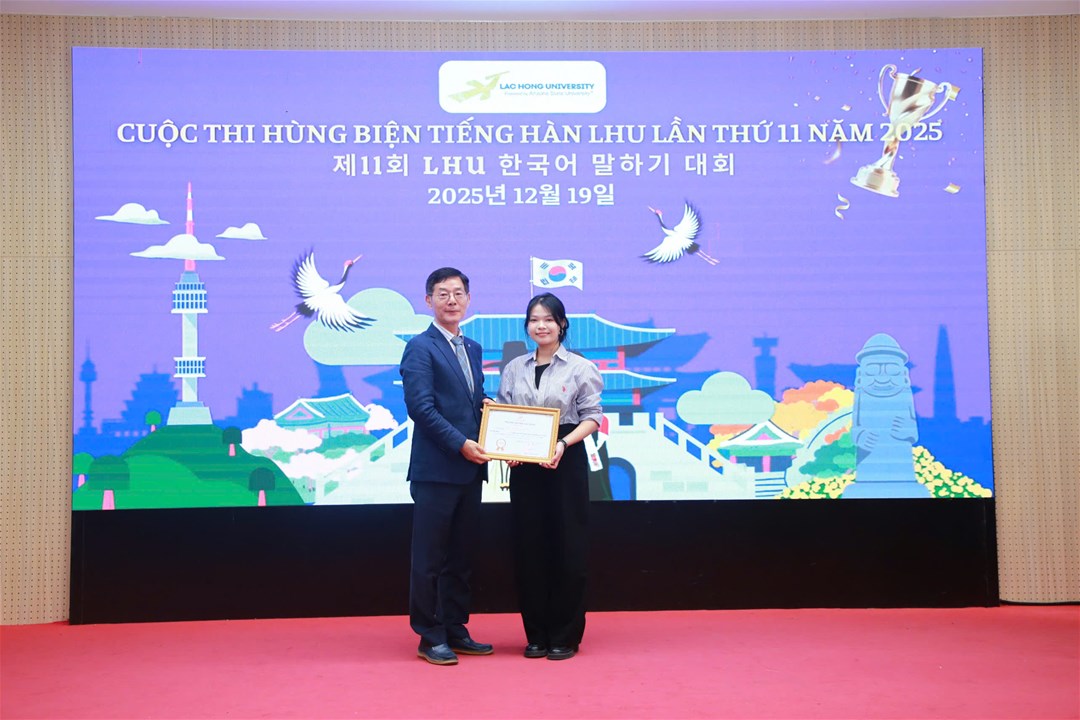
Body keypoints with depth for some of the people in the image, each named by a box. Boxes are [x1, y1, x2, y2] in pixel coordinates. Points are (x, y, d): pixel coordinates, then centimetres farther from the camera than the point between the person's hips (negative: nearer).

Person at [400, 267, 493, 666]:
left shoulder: (472, 348, 18)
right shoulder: (420, 348, -7)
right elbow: (420, 406, -15)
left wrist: (487, 404, 0)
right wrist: (460, 444, -18)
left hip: (470, 469, 8)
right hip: (436, 469, -8)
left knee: (460, 557, 13)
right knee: (430, 558, 1)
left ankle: (456, 631, 22)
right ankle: (430, 637, 10)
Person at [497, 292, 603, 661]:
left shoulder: (580, 367, 0)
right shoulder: (514, 369, 11)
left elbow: (592, 416, -4)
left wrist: (564, 443, -20)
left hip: (565, 463, -3)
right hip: (523, 465, 3)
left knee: (566, 548, 0)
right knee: (528, 547, 4)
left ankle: (565, 636, 11)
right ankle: (536, 634, 16)